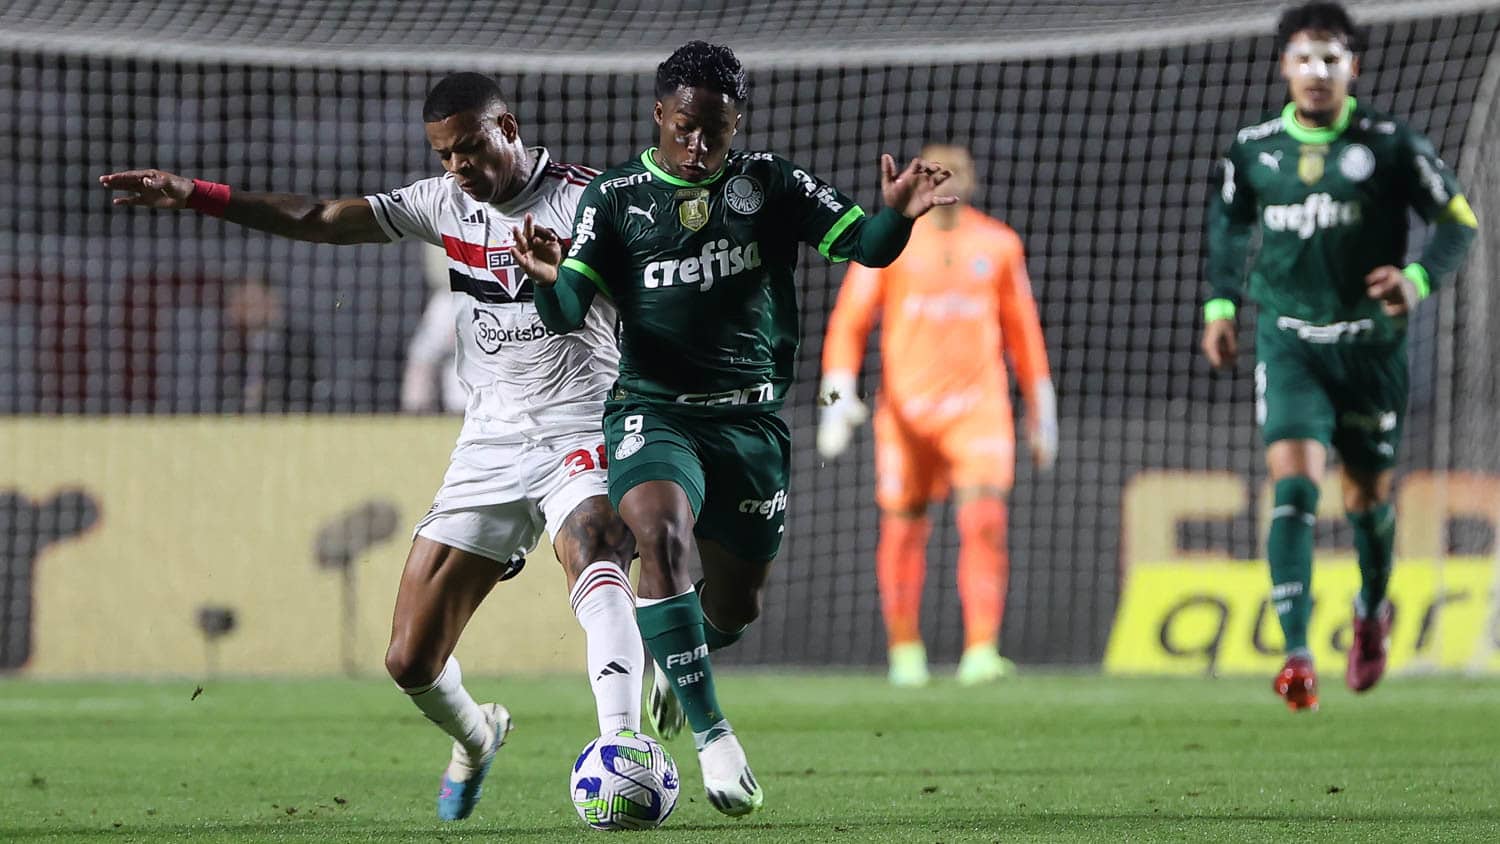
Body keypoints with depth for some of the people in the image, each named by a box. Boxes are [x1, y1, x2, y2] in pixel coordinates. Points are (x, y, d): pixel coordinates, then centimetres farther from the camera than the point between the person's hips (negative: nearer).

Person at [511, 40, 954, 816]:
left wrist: (895, 215, -27)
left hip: (750, 420, 3)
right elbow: (567, 313, -9)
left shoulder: (769, 185, 3)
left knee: (735, 606, 11)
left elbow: (862, 244, -4)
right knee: (663, 536, -31)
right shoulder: (615, 198, -1)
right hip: (654, 410, -3)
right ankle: (712, 735, -29)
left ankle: (675, 660, 49)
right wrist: (550, 280, -32)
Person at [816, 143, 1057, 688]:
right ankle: (905, 650, 19)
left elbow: (1021, 329, 18)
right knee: (903, 527, 3)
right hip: (905, 406, -1)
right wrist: (839, 391, -9)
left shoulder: (997, 245, 9)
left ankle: (981, 651, -18)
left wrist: (1041, 411, 19)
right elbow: (850, 320, 2)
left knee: (984, 521, -15)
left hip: (978, 407, 1)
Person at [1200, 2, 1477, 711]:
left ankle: (1372, 610, 44)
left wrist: (1420, 279, -17)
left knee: (1368, 494, 12)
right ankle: (1296, 657, -24)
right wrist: (1220, 306, 12)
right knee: (1294, 485, -17)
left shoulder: (1389, 145, -5)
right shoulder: (1254, 149, 3)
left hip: (1370, 345, 0)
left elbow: (1459, 222, 0)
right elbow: (1227, 223, 21)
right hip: (1289, 344, 0)